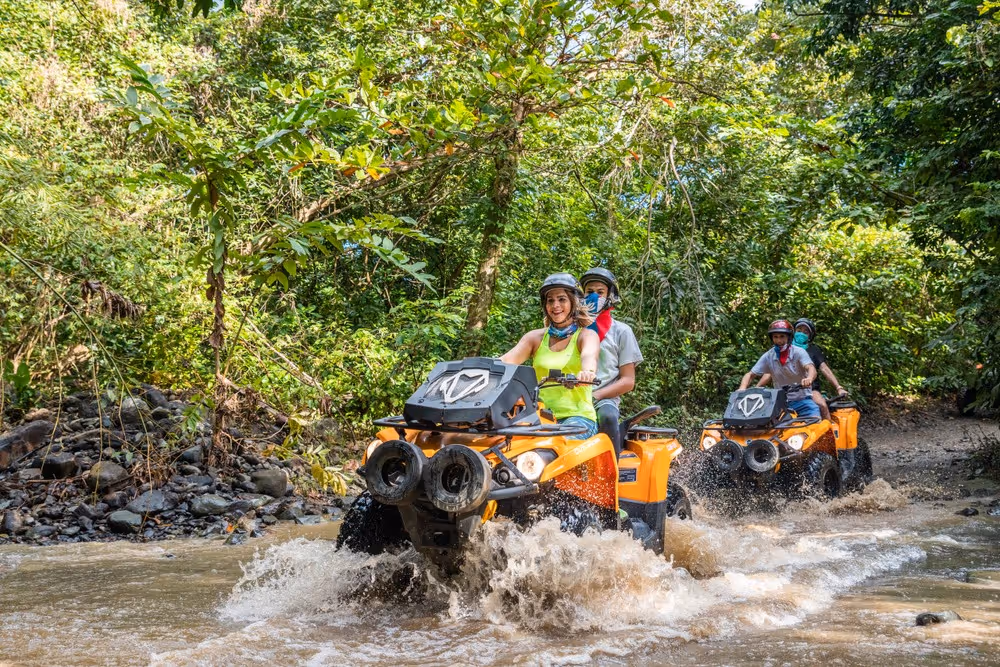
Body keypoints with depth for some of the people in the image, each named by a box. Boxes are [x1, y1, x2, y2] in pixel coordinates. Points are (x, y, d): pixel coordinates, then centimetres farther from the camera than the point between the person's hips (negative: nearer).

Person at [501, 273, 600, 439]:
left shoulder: (587, 336, 6)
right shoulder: (535, 337, 16)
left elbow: (589, 355, -17)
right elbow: (508, 359, -1)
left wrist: (588, 372, -42)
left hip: (577, 417, -3)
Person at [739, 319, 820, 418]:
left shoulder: (798, 352, -9)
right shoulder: (768, 357, -1)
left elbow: (811, 368, -25)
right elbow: (750, 375, 1)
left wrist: (809, 378, -50)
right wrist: (742, 389, -20)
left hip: (802, 399, -2)